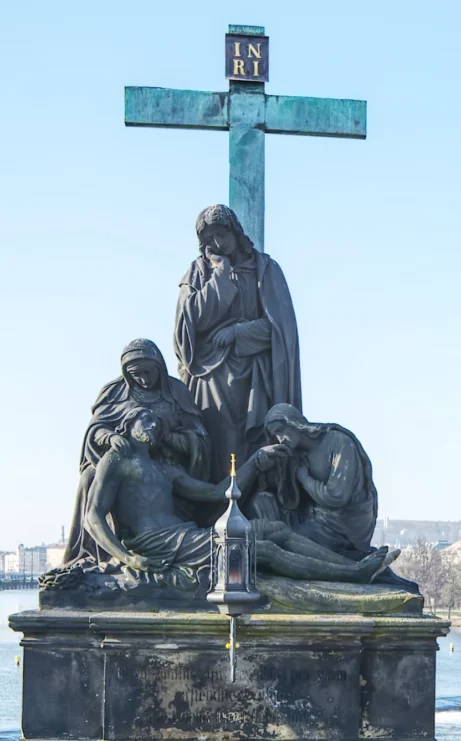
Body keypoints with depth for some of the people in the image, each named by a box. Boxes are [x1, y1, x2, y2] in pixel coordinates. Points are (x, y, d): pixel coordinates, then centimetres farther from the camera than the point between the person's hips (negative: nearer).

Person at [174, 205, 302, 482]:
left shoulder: (265, 269, 10)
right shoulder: (198, 273, 14)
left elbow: (280, 324, 2)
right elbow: (196, 319, -3)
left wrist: (239, 331, -9)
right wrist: (221, 275, -1)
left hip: (254, 378, -1)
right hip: (212, 378, 1)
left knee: (258, 457, -12)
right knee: (218, 452, -11)